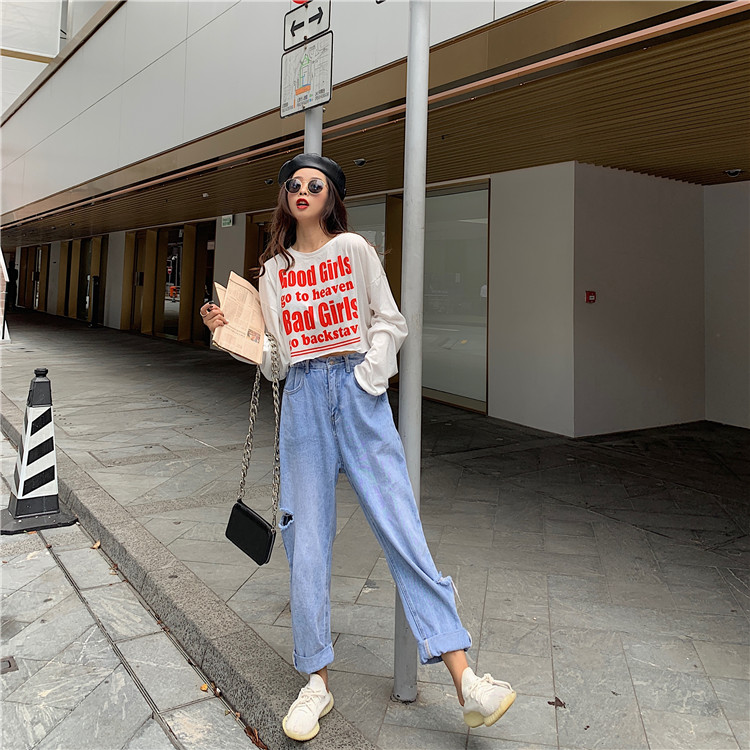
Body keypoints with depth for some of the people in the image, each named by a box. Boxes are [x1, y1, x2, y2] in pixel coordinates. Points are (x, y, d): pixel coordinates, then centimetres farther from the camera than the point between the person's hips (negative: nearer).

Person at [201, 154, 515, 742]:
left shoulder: (353, 248, 8)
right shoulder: (273, 270, 15)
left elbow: (390, 322, 4)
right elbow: (275, 355, 13)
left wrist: (367, 373, -9)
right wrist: (230, 330, 0)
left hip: (359, 390, -2)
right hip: (303, 399, 3)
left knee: (401, 528, -8)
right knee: (307, 541, 2)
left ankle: (466, 682, -6)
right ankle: (317, 682, 15)